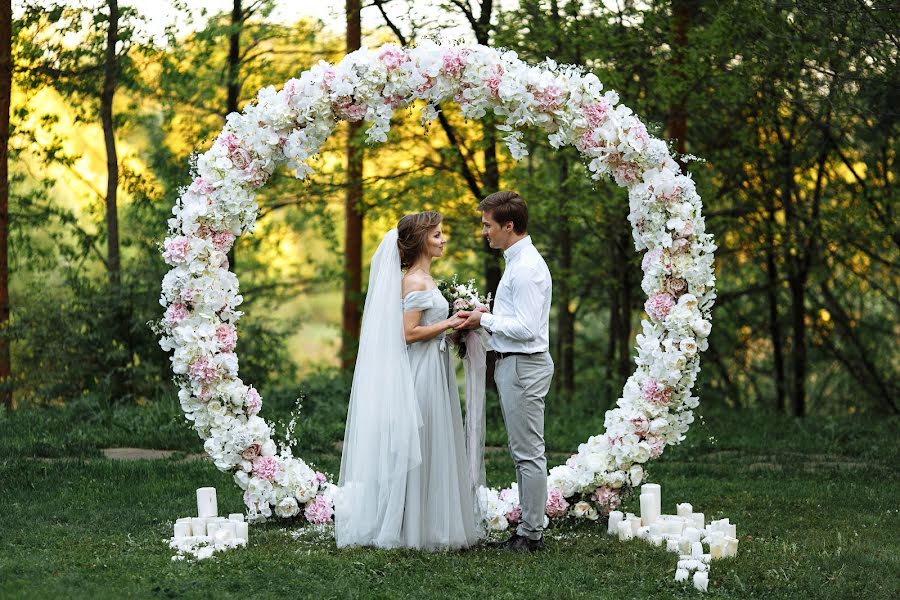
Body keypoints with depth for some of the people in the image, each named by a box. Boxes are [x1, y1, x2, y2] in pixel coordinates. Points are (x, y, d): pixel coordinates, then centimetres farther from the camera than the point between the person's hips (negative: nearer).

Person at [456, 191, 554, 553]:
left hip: (523, 366, -11)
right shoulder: (518, 261, 14)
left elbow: (526, 328, -23)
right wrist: (486, 319, 9)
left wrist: (485, 320, -12)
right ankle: (530, 529, 20)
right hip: (513, 364, 11)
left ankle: (531, 534, 0)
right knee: (523, 452, 14)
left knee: (528, 453, -5)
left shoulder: (526, 267, -18)